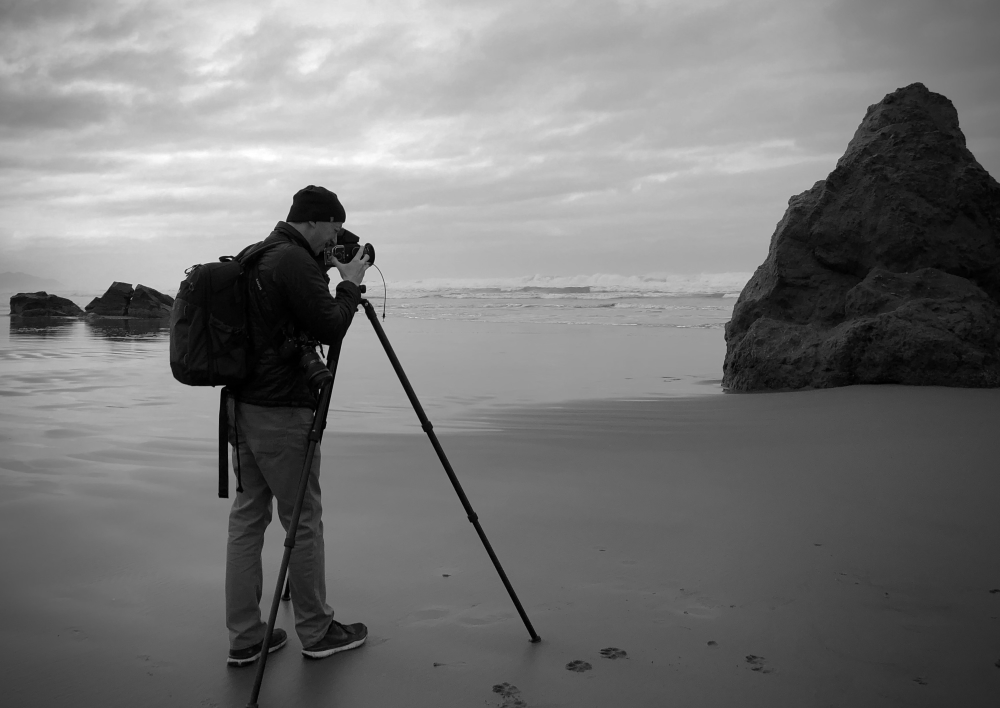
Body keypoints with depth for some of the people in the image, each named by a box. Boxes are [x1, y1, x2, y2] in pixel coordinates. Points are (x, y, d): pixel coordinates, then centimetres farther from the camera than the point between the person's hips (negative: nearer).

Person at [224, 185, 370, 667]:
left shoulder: (256, 257, 15)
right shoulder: (296, 261, -14)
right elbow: (329, 329, -16)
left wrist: (335, 280, 17)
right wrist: (351, 284, -4)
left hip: (243, 403, 9)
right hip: (281, 411, -9)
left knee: (246, 517, 10)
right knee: (303, 521, 2)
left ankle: (244, 638, 16)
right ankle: (316, 632, 15)